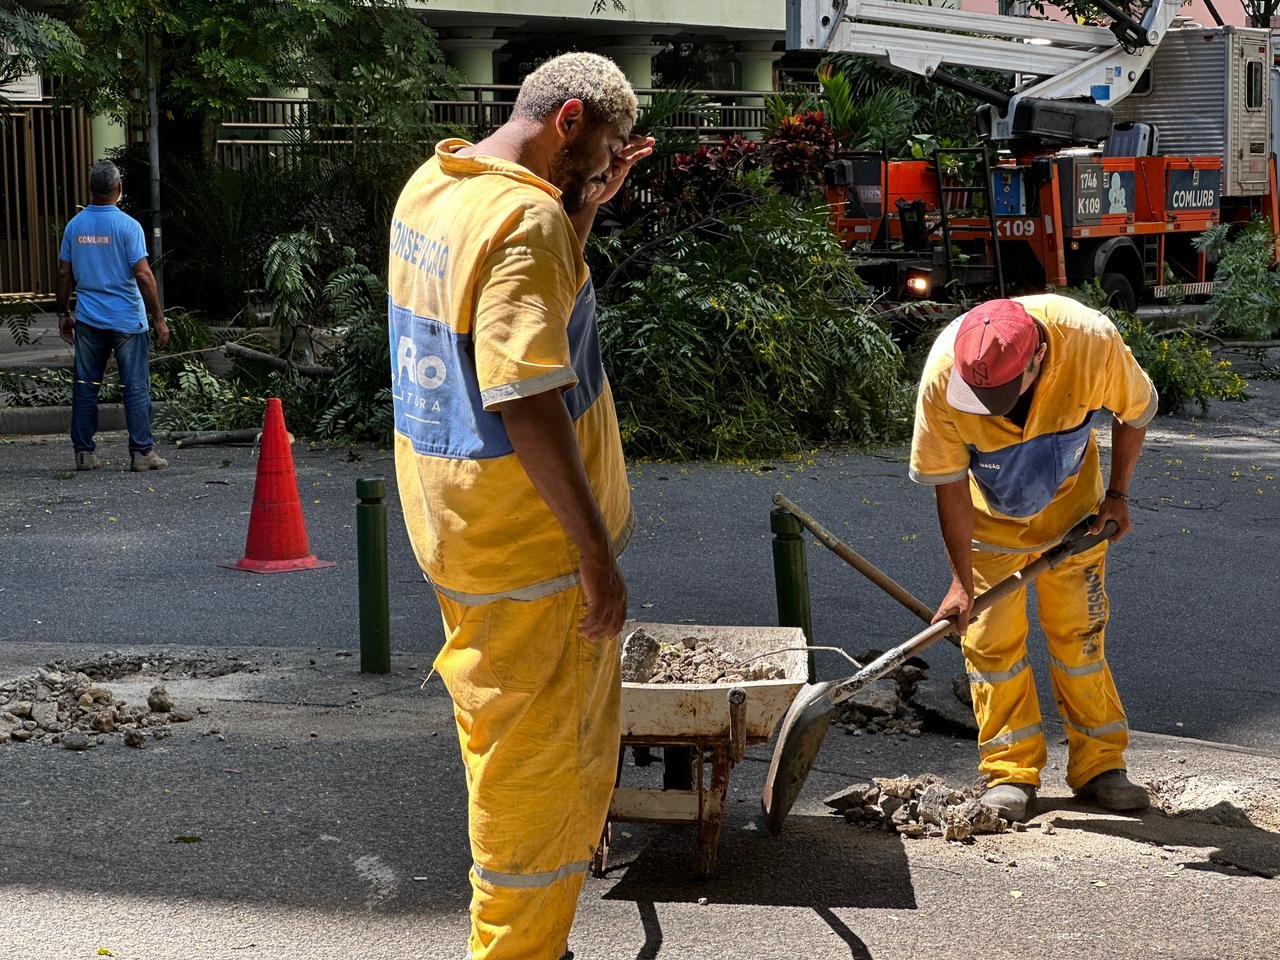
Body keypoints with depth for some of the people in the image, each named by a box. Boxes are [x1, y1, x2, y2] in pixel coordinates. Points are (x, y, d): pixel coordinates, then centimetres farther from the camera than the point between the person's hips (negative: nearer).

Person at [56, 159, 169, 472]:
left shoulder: (74, 226, 3)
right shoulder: (127, 226, -11)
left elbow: (64, 274, 8)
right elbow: (143, 275, -14)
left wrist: (64, 313, 20)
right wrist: (159, 319, -8)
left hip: (88, 320, 4)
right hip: (127, 320, -4)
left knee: (85, 387, 10)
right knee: (136, 387, 1)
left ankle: (84, 452, 11)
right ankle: (142, 452, 1)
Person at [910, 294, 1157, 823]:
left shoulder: (1092, 342, -35)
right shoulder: (942, 379, -35)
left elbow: (1135, 411, -11)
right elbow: (949, 484, -22)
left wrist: (1118, 494, -3)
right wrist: (962, 581, -19)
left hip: (1070, 505, 1)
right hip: (989, 515, 0)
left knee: (1079, 630, 3)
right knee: (991, 637, -2)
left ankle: (1098, 765, 13)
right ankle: (1010, 771, 9)